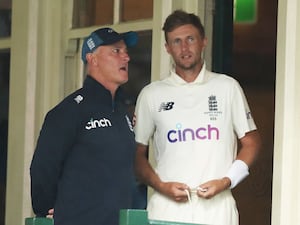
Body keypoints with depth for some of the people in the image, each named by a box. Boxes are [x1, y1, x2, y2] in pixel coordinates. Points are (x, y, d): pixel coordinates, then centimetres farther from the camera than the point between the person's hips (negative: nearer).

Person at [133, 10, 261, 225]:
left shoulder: (228, 87, 10)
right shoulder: (151, 95, 11)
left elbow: (251, 142, 12)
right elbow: (138, 153, 12)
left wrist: (226, 181, -3)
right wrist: (161, 186, -5)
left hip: (217, 207, 0)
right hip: (166, 206, 0)